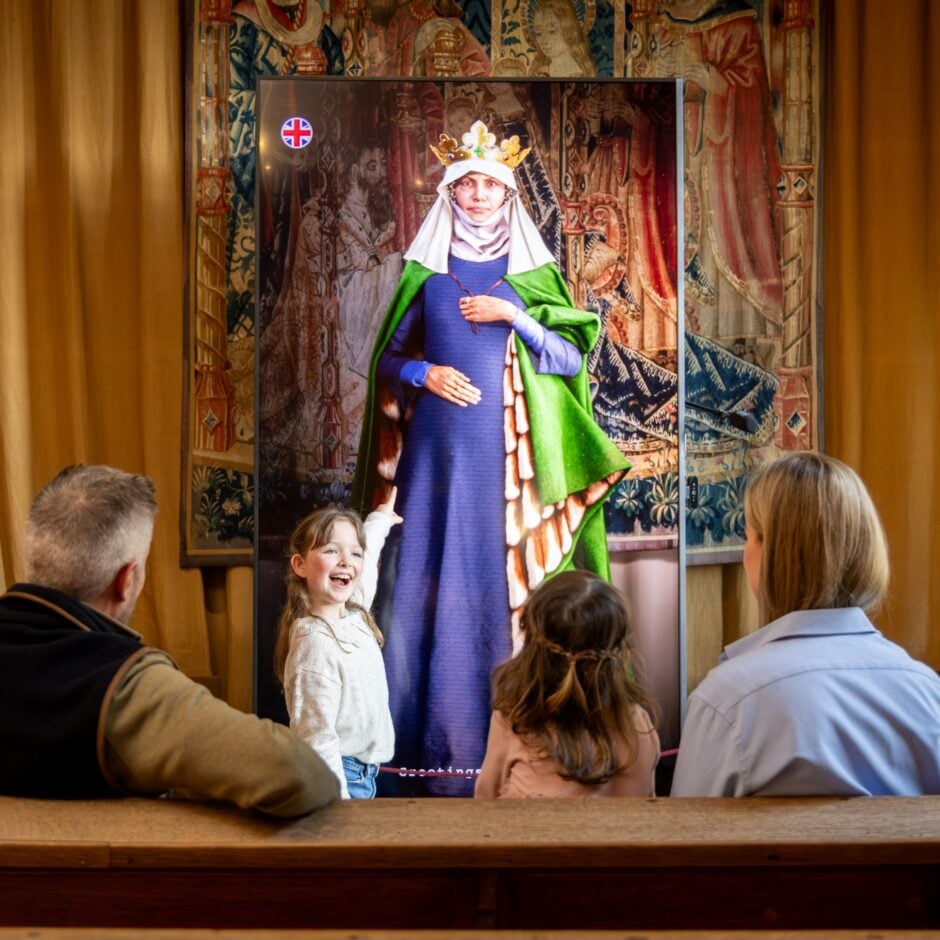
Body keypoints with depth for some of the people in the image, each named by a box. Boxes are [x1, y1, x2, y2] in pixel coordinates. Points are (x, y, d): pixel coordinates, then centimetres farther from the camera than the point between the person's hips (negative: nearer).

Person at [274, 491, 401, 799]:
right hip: (339, 776, -8)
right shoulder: (315, 644, -23)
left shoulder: (354, 615, 1)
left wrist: (380, 520, 36)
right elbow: (317, 739, -24)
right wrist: (338, 803, -26)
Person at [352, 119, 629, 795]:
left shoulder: (531, 274, 8)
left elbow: (572, 359, 2)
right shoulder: (427, 272, 10)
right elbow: (388, 359, 12)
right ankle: (434, 739, 7)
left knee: (506, 580, -2)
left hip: (507, 452, -1)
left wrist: (513, 315, -10)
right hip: (438, 447, 1)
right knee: (428, 579, -3)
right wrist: (424, 373, -8)